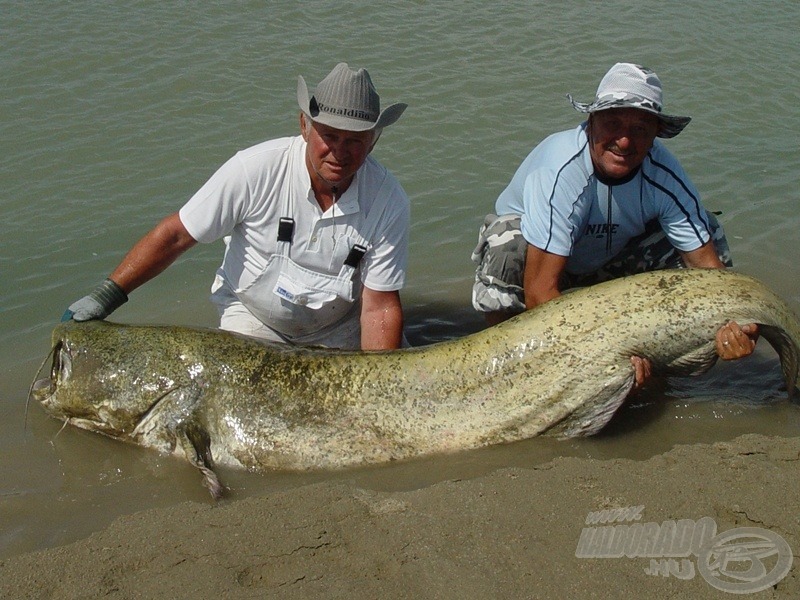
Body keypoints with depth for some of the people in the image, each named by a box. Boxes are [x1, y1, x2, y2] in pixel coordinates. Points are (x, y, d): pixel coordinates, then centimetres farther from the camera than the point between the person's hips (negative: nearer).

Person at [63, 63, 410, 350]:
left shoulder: (389, 201, -20)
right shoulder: (256, 169, -25)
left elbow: (380, 308, -17)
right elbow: (175, 235, -16)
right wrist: (105, 297, -20)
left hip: (339, 328, 1)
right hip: (252, 315, -1)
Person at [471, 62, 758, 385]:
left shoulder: (665, 176, -24)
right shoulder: (560, 170, -38)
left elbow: (706, 261, -21)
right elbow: (539, 293, -42)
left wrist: (730, 325, -41)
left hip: (607, 261, 5)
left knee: (705, 231, -14)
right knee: (505, 249, -39)